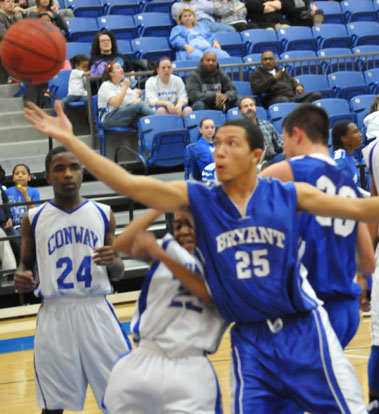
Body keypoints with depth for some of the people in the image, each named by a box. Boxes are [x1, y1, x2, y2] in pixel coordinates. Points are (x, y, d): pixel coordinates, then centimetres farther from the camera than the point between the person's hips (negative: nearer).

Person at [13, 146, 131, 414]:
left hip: (98, 311, 0)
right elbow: (26, 265, 16)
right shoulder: (34, 219, 5)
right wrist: (23, 280, -7)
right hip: (54, 314, 0)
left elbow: (118, 273, 12)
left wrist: (112, 263, -12)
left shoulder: (103, 214, 6)